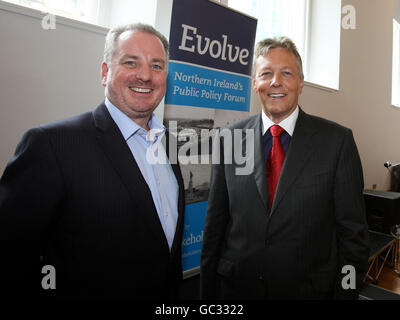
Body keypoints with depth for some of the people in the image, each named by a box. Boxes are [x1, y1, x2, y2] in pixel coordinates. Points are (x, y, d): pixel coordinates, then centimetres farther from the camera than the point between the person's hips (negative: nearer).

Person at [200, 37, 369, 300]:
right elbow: (215, 223, -1)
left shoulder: (338, 140, -8)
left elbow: (353, 231, -4)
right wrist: (208, 290, 2)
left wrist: (347, 291, -4)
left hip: (310, 289, -1)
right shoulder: (229, 138, -4)